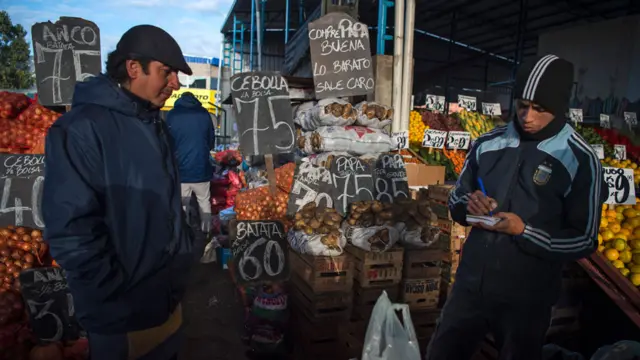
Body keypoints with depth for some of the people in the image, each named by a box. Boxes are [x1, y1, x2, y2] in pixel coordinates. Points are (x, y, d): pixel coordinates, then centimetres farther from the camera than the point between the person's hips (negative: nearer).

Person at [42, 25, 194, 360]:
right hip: (123, 315, -7)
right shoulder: (82, 129, -19)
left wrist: (183, 252, 12)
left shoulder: (153, 125, 8)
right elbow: (71, 230, -23)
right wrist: (120, 294, -19)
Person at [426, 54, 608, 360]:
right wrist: (469, 205, -14)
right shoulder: (487, 144, 0)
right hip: (469, 285, 3)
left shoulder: (580, 160, -10)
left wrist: (523, 231, -21)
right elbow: (456, 200, 9)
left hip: (527, 299, -3)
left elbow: (585, 240, -7)